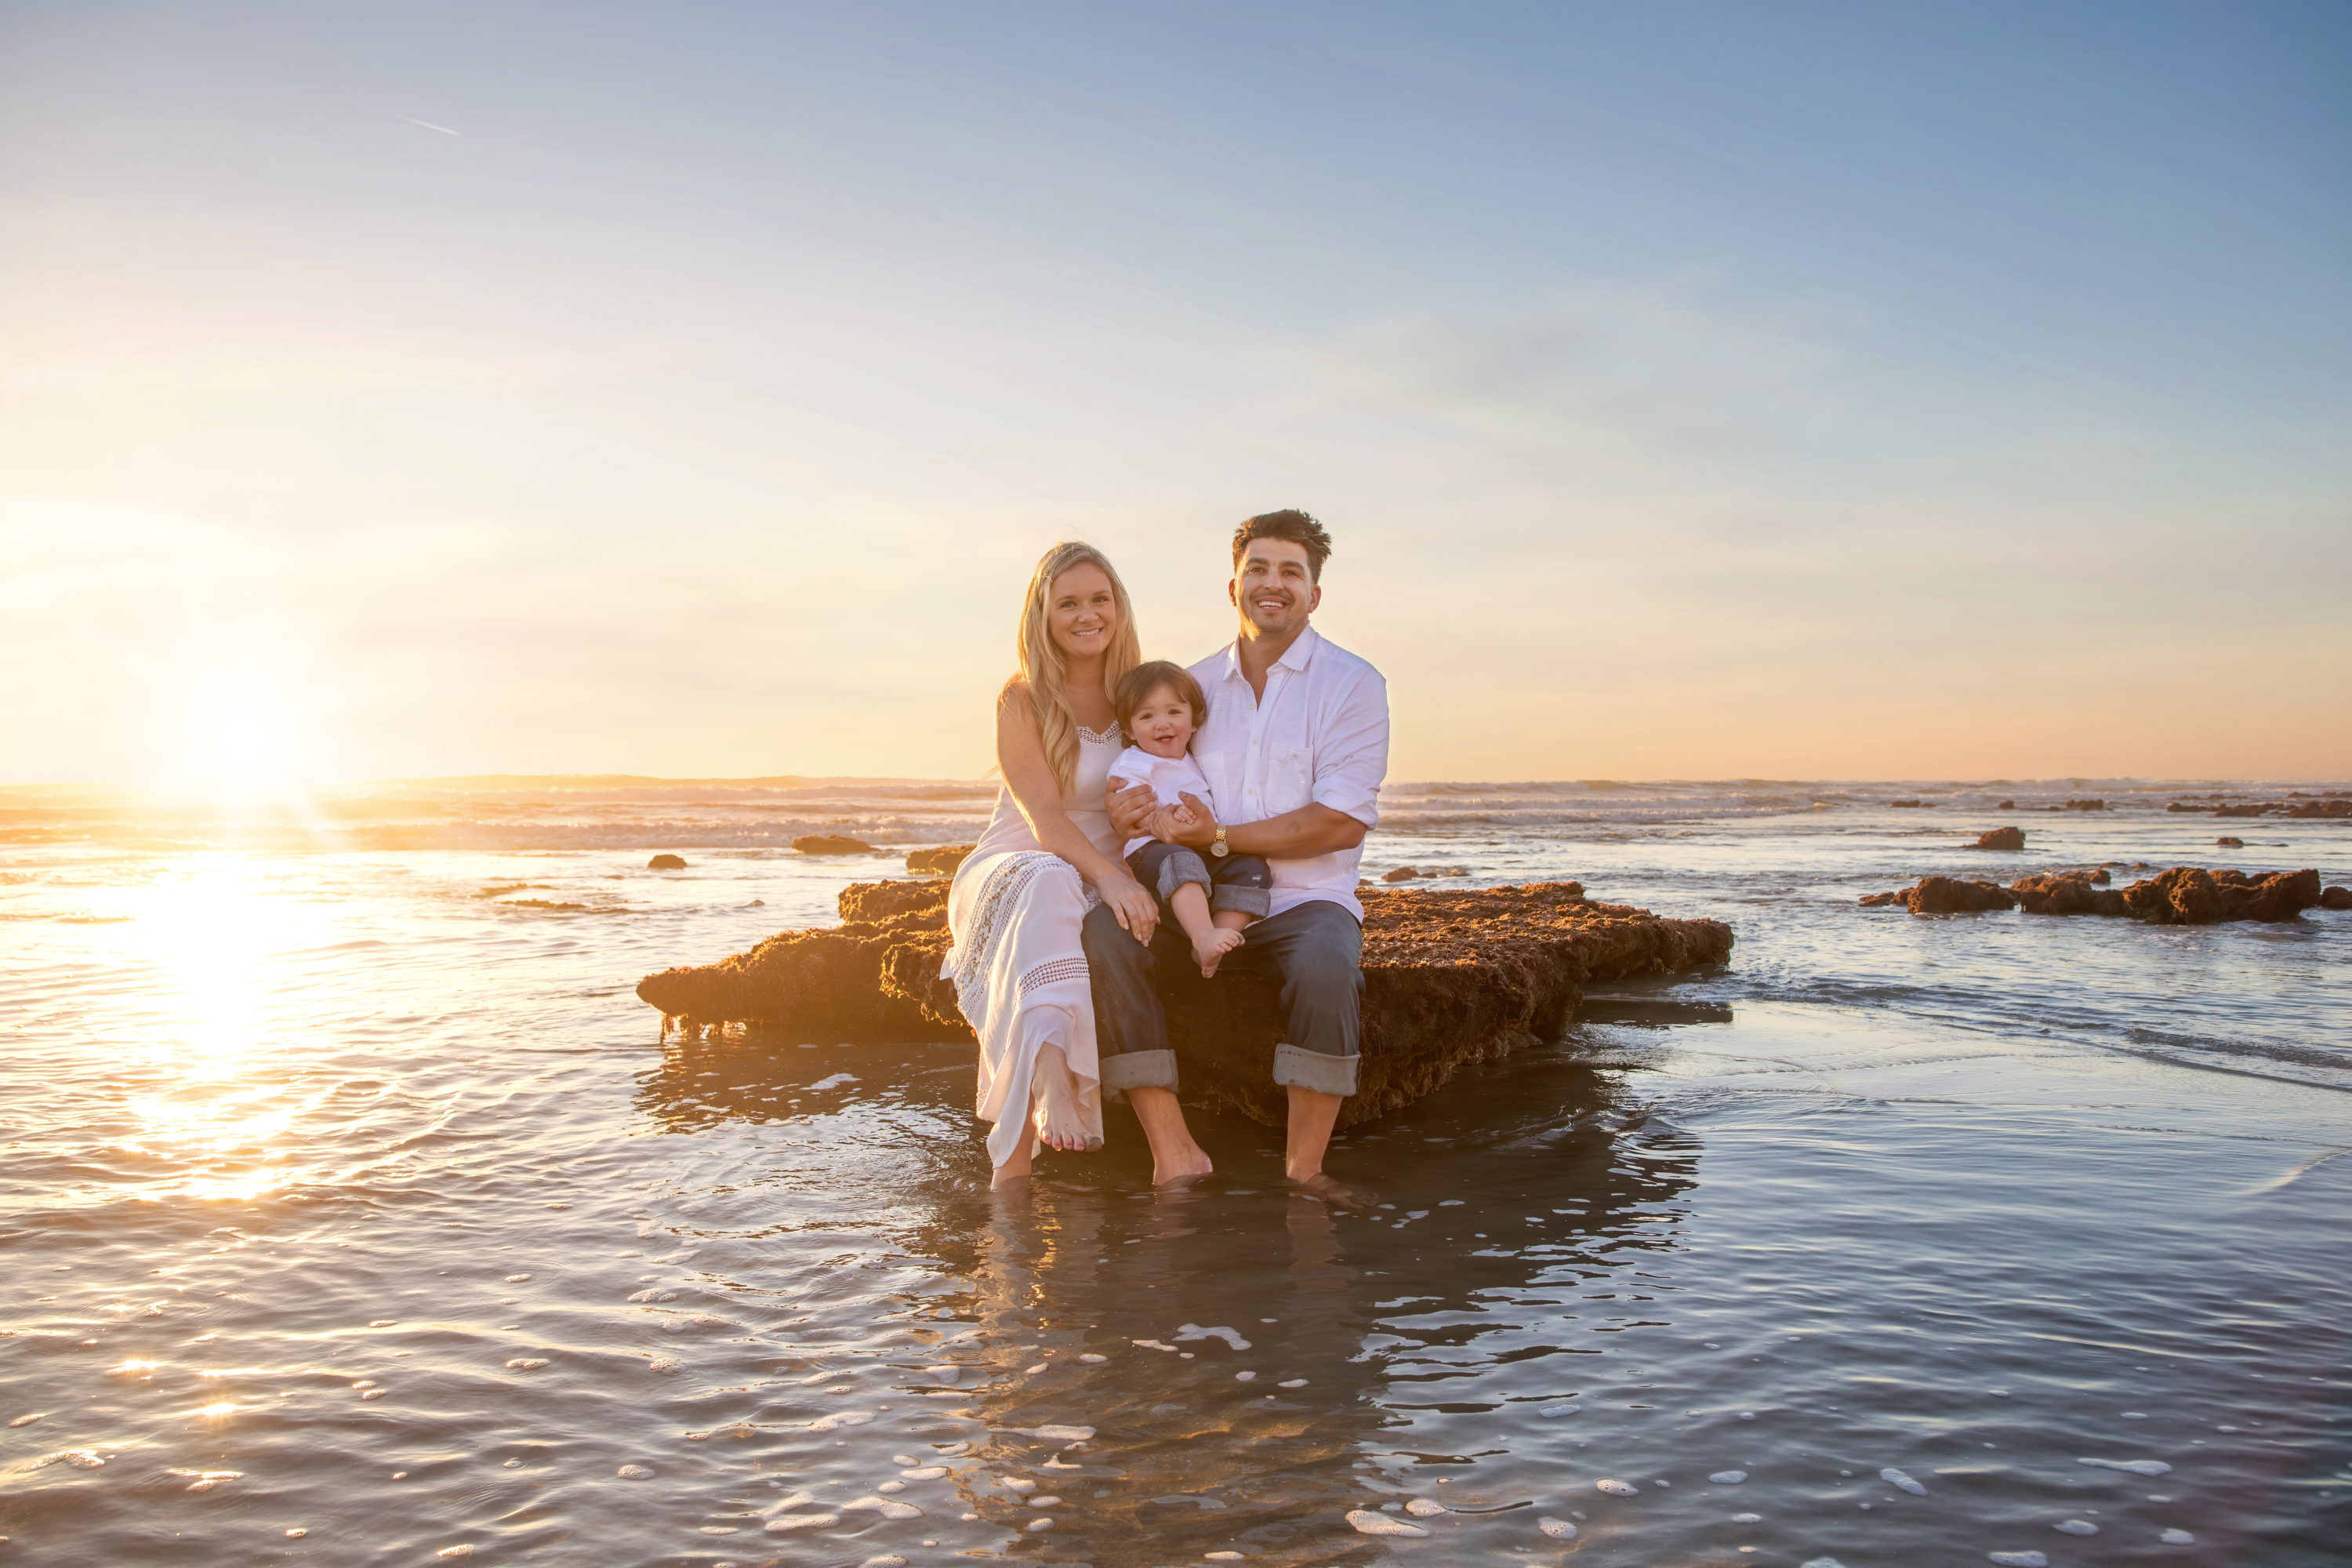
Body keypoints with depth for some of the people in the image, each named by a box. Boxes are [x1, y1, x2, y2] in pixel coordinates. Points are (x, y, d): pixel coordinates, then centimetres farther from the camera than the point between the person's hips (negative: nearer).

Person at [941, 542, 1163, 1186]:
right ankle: (1051, 1080, -60)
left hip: (1106, 883, 3)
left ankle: (1016, 1155, -40)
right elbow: (1045, 817, -16)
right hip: (1012, 872, -3)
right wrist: (1110, 877, -34)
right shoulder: (1022, 700, -4)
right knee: (1049, 887, -40)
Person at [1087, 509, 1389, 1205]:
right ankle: (1174, 1153, -22)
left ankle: (1304, 1165, -17)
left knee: (1326, 963, -37)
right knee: (1100, 931, -24)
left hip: (1306, 901, -3)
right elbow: (1157, 777, 18)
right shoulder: (1196, 684, 13)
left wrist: (1221, 835, -16)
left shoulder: (1351, 683, -1)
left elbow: (1342, 823, -10)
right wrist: (1131, 809, -8)